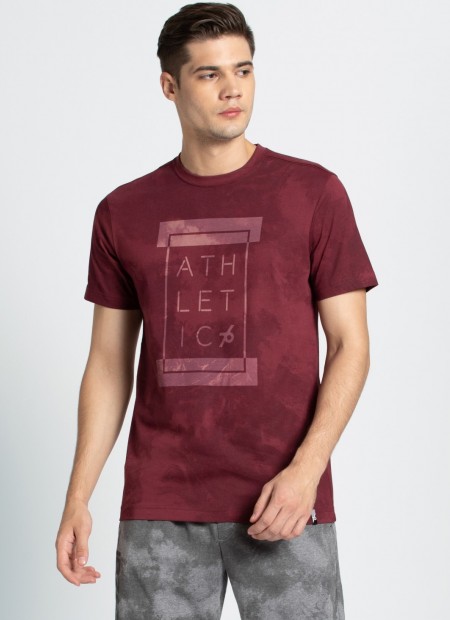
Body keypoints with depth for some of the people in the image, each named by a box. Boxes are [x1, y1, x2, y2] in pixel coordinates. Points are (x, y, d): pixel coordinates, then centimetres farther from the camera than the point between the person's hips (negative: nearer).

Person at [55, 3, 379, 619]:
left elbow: (350, 344, -1)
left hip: (284, 501, -2)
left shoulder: (313, 192, 0)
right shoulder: (123, 213, 7)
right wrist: (77, 499, 3)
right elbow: (109, 363, 11)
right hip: (159, 507, 2)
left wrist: (305, 469, -13)